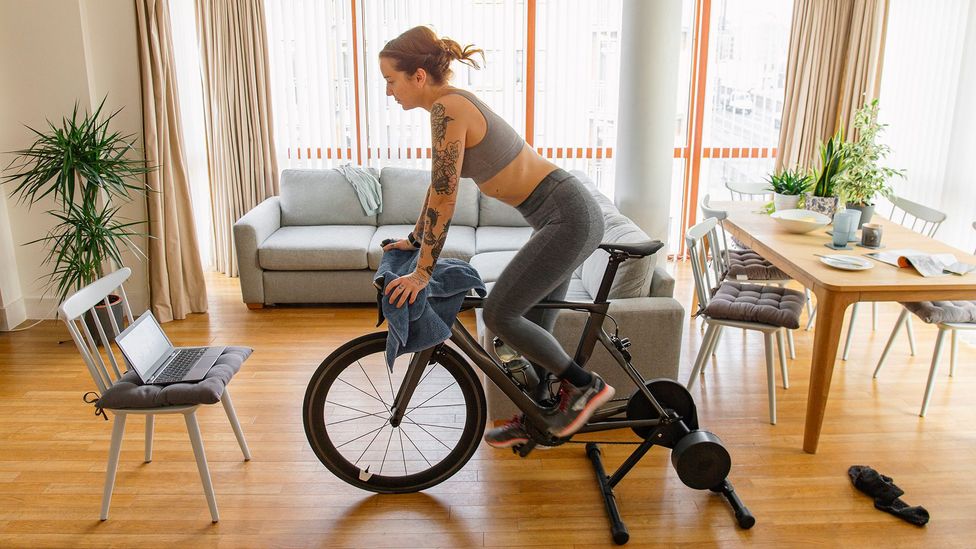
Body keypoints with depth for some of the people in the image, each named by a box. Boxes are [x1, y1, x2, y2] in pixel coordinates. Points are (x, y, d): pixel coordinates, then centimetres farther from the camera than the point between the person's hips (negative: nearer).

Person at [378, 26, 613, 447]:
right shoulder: (451, 105, 12)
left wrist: (422, 271, -12)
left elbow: (444, 198, -18)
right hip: (567, 215, 10)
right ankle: (532, 420, 28)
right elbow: (438, 187, 21)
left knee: (499, 313, -6)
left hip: (568, 218, -10)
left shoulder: (447, 109, -17)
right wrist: (414, 240, 28)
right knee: (531, 323, 15)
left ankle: (585, 385, 6)